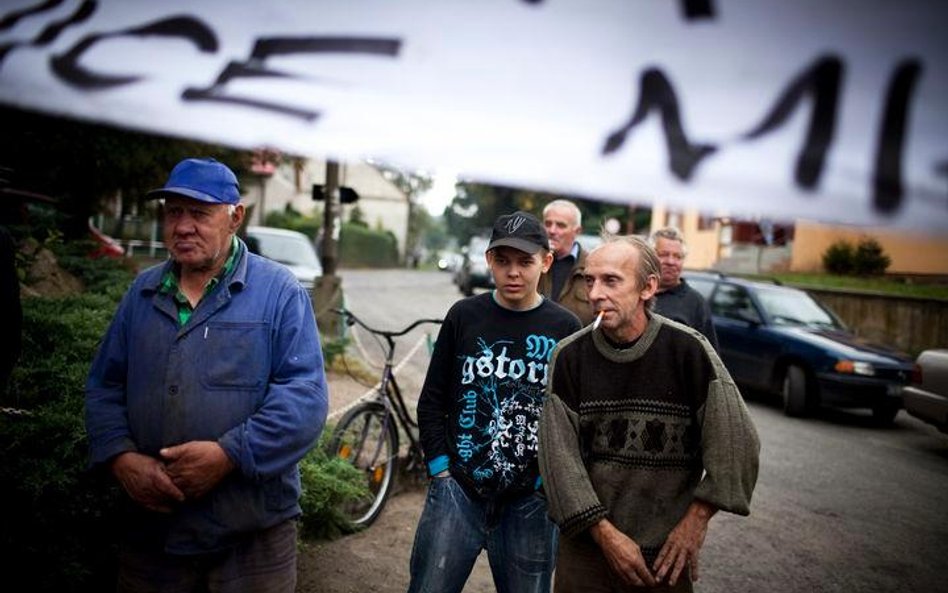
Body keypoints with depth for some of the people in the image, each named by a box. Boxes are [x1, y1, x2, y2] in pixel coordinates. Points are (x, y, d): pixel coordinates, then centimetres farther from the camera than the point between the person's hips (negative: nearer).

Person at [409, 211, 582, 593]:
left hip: (531, 501, 0)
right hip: (457, 490, 1)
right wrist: (441, 469, -1)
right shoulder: (464, 315, 2)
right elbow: (432, 401, 6)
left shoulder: (565, 328, -1)